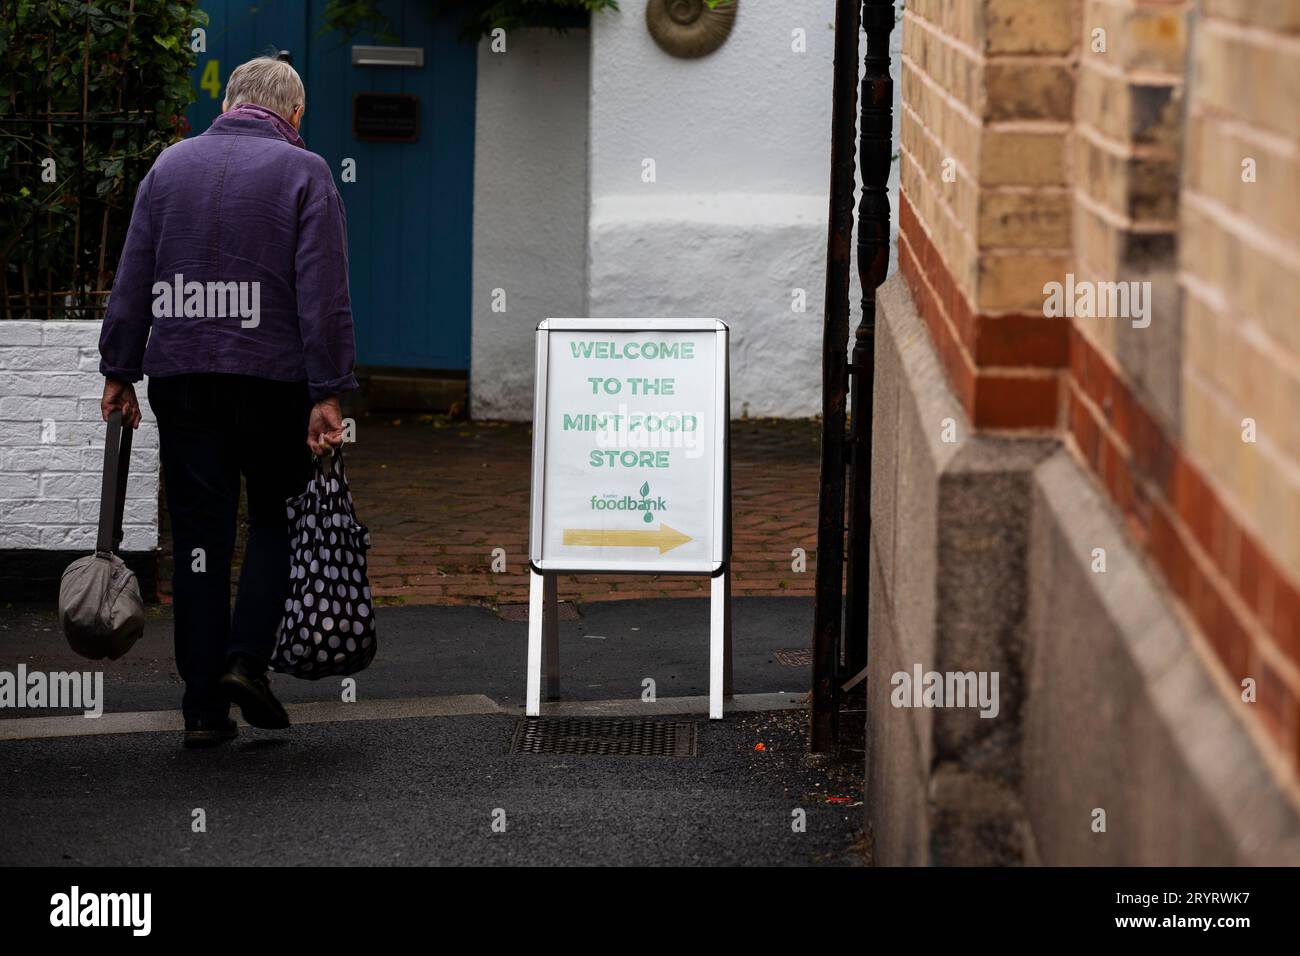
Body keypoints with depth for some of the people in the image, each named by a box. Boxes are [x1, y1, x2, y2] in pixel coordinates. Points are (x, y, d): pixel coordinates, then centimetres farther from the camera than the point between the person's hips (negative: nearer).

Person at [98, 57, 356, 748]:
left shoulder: (171, 165, 11)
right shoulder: (303, 173, 0)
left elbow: (132, 281, 9)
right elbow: (323, 297, -8)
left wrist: (119, 372, 12)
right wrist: (328, 395, -9)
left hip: (180, 378, 3)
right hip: (271, 378, -3)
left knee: (198, 536, 5)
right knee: (276, 518, 12)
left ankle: (204, 706, 4)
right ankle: (247, 659, -6)